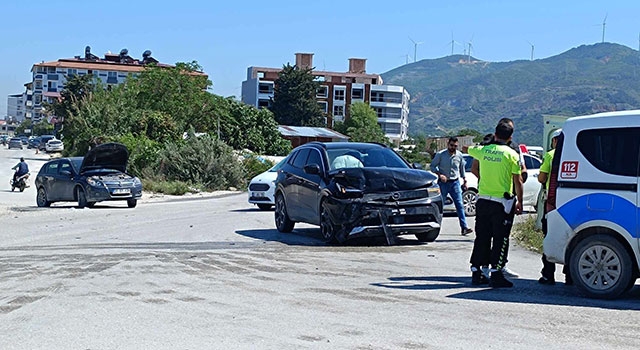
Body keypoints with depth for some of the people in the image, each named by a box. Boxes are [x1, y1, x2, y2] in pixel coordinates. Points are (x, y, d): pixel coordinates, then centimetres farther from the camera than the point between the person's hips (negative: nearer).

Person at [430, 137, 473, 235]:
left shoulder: (459, 155, 4)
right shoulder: (440, 154, -5)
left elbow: (462, 168, 19)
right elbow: (432, 166, -1)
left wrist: (464, 179, 18)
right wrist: (439, 174, -15)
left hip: (455, 182, 2)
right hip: (443, 182, -2)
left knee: (460, 205, -5)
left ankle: (464, 227, -8)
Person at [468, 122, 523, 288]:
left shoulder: (483, 150, 5)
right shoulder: (512, 154, -5)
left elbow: (468, 149, 27)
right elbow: (518, 181, -4)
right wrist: (520, 202, 3)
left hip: (483, 200, 4)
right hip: (501, 202, -4)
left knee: (482, 237, 11)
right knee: (500, 239, -1)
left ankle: (476, 271, 15)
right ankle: (495, 273, -6)